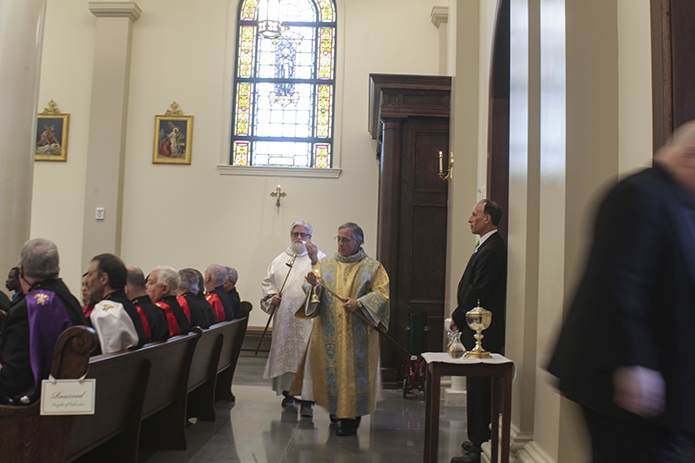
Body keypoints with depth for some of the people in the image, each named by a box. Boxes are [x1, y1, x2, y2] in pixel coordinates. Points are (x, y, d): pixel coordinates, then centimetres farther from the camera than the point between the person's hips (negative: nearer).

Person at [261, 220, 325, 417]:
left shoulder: (318, 257, 4)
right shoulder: (280, 259, 17)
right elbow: (267, 282, 20)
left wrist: (314, 260, -29)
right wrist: (271, 297, 1)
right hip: (283, 318, 4)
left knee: (306, 355, -10)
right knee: (284, 352, 9)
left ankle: (306, 400, -8)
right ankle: (288, 391, 26)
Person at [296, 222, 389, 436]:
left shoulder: (372, 267, 4)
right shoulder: (325, 264, 10)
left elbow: (381, 293, -4)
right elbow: (316, 294, 5)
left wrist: (359, 302, -17)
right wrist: (315, 286, -17)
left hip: (357, 334, -2)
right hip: (329, 331, 3)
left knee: (353, 370, -2)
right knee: (330, 369, 5)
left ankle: (351, 418, 7)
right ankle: (335, 408, 26)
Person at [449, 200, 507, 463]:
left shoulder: (491, 250, -17)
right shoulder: (487, 246, 16)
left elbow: (478, 293, -21)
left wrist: (458, 318, -11)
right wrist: (460, 317, 13)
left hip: (482, 332, -10)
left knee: (479, 388, -4)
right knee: (479, 386, 16)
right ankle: (480, 440, 27)